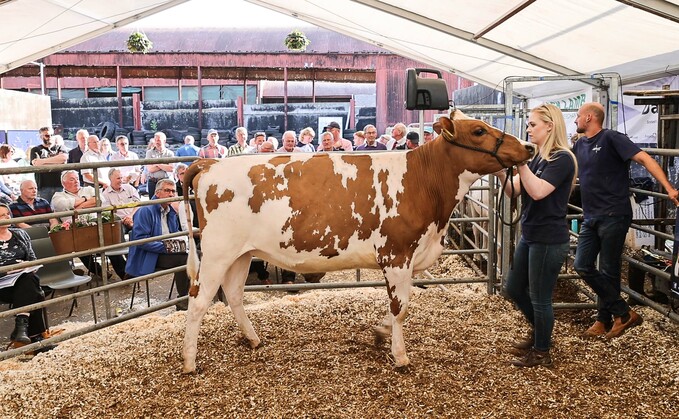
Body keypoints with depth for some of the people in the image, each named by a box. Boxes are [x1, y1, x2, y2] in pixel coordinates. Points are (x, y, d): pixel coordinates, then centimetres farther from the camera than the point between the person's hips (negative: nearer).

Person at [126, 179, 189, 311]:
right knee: (184, 260, -28)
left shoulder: (171, 212, 15)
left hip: (167, 251, 8)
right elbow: (139, 239, -20)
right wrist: (164, 246, -23)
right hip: (148, 257, -8)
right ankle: (182, 302, -16)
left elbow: (176, 232, 27)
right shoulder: (145, 211, -11)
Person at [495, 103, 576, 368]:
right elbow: (514, 191, 5)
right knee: (513, 289, 18)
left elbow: (538, 191, -27)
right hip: (529, 235, 9)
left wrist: (520, 162, -26)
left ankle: (541, 353, 21)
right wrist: (501, 171, -11)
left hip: (549, 239, -9)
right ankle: (541, 332, 38)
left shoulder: (562, 159, -14)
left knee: (539, 297, 3)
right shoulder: (536, 158, 11)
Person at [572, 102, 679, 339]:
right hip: (591, 218, 7)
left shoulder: (611, 138, -8)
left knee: (608, 271, 0)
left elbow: (644, 159, -17)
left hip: (614, 217, -7)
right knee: (582, 266, 3)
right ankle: (623, 313, 14)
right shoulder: (580, 145, 13)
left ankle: (605, 320, 15)